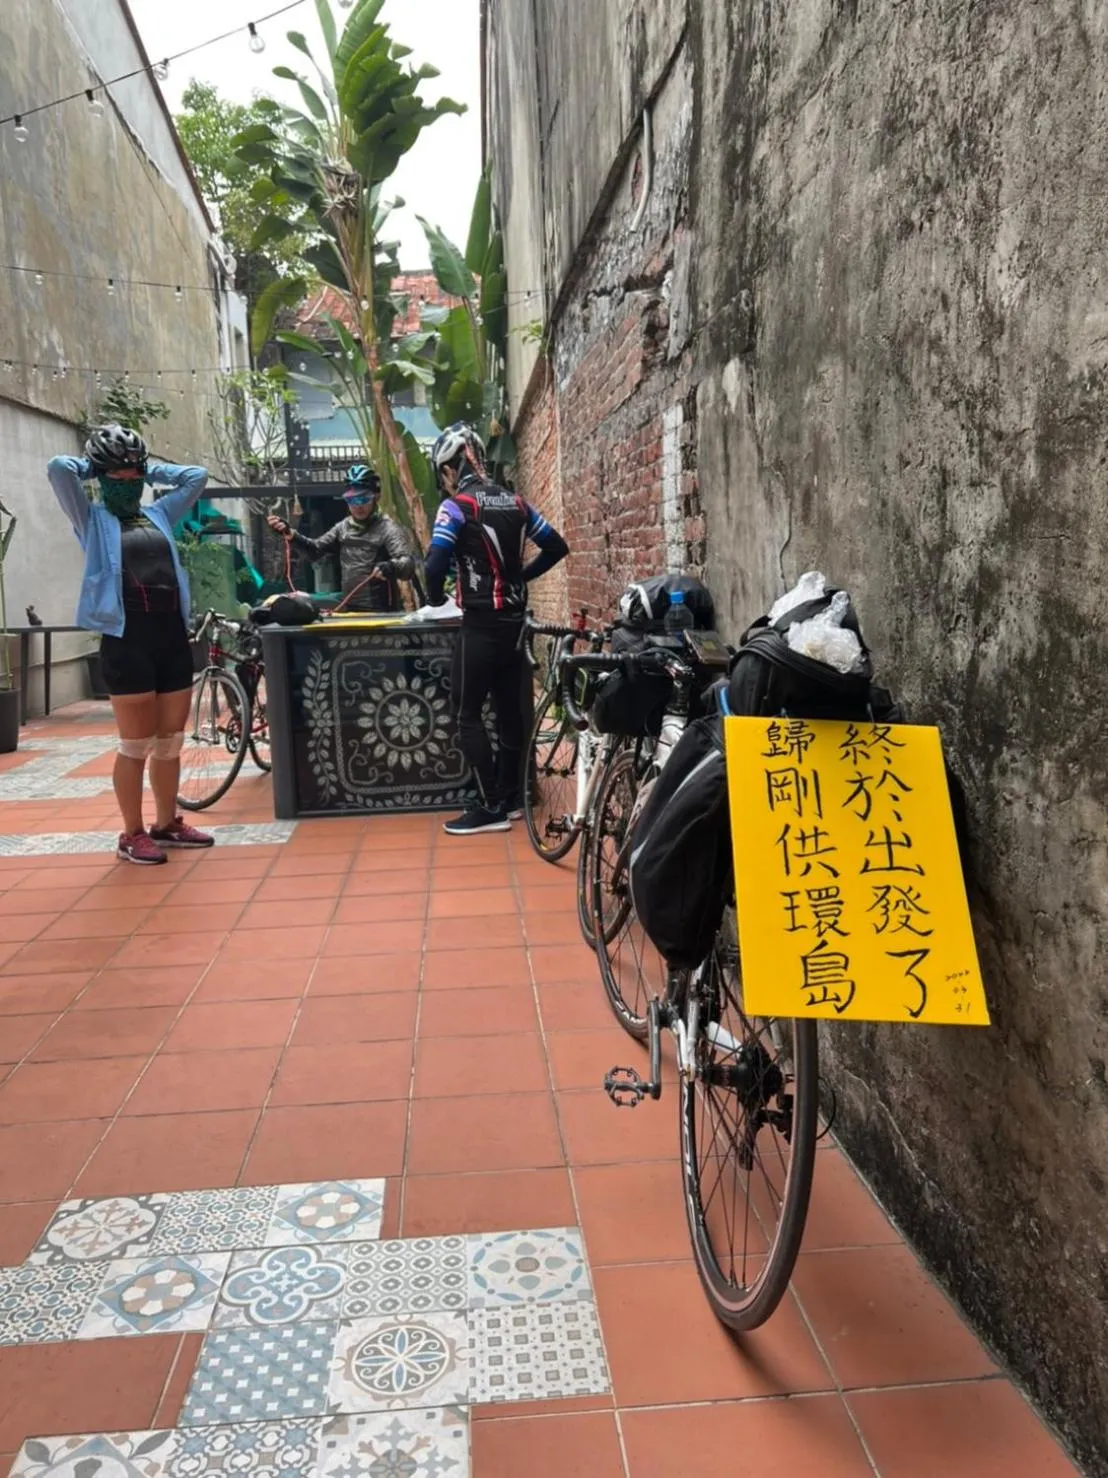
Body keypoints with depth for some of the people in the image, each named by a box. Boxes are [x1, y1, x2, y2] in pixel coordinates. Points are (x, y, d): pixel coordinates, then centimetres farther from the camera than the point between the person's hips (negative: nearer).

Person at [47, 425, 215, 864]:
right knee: (136, 746, -2)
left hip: (173, 635, 5)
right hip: (126, 639, -5)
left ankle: (168, 824, 24)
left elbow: (197, 475, 21)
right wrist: (93, 465, 10)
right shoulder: (93, 520, 5)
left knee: (171, 742, 11)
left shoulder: (158, 515, 17)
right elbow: (59, 469, -8)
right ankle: (132, 835, 10)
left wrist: (148, 470, 20)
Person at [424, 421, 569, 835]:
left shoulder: (456, 506, -10)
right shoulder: (515, 503, 10)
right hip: (513, 621, 7)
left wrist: (436, 597, -1)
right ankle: (509, 798, 21)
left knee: (467, 715, -1)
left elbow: (436, 563, -20)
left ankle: (491, 808, -2)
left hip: (481, 624, -7)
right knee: (509, 709, 12)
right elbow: (557, 547, 14)